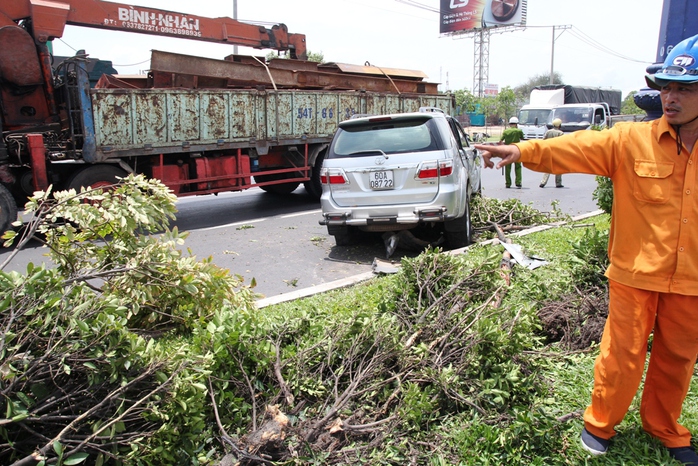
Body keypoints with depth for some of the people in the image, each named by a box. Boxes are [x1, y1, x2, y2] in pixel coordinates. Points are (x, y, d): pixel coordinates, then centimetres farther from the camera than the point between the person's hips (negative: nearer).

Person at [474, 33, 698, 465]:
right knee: (623, 356, 7)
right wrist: (524, 150, -37)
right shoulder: (631, 140, -8)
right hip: (636, 273, -2)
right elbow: (577, 148, -21)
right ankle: (601, 425, 30)